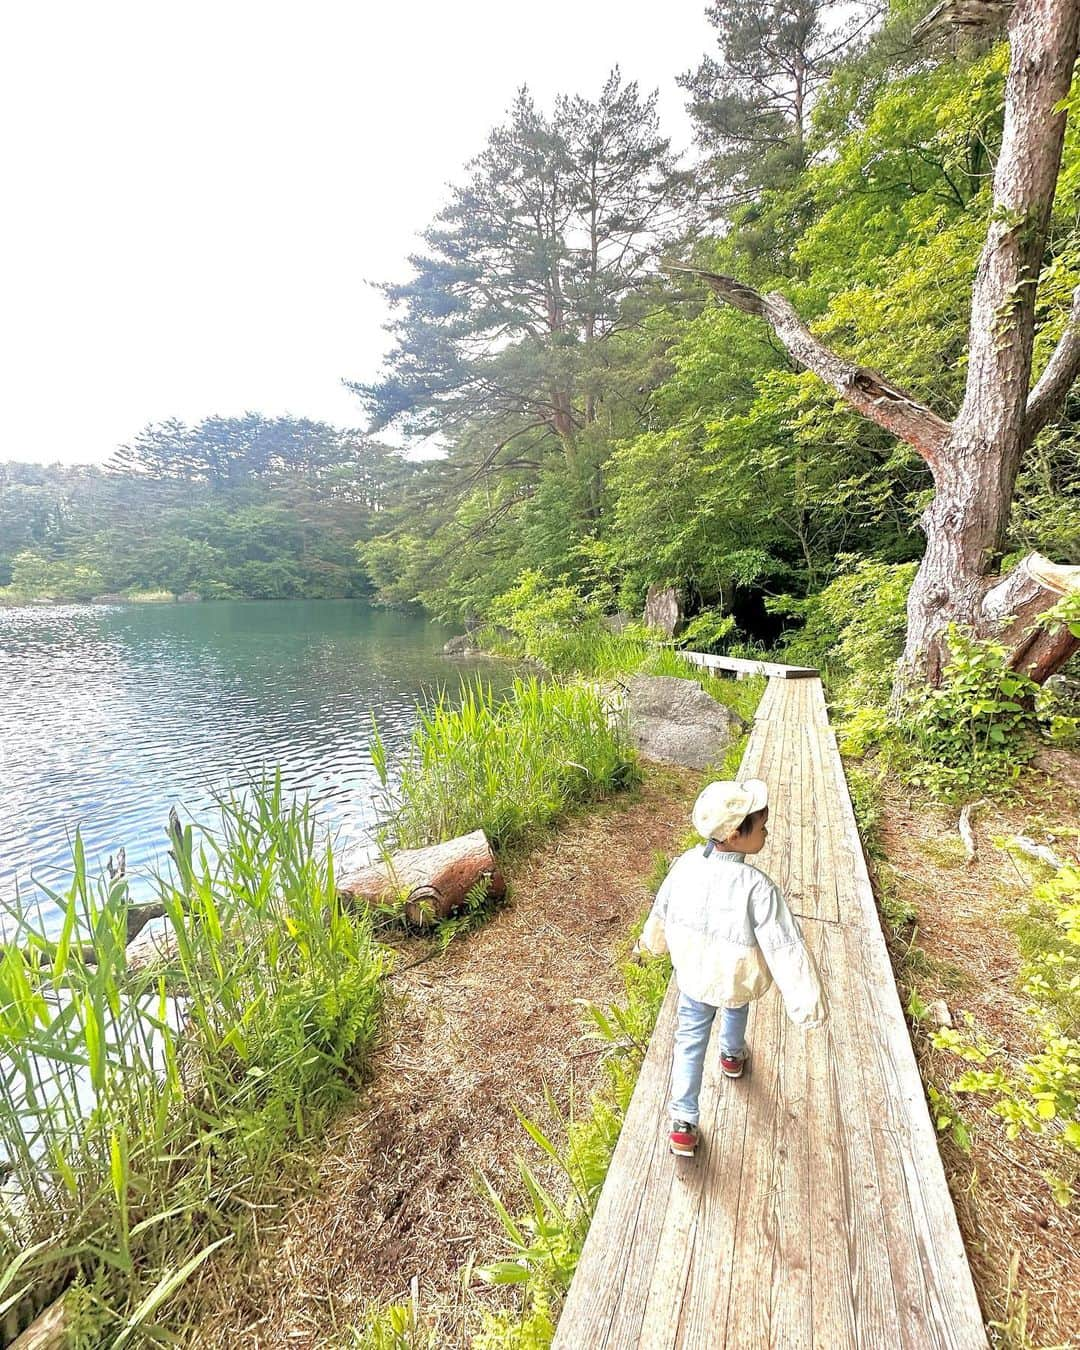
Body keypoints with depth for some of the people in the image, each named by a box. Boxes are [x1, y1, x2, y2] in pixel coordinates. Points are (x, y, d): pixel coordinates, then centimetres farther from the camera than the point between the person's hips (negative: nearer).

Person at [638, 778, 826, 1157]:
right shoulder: (757, 887, -36)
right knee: (735, 1008, 34)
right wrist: (806, 1001, -17)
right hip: (736, 979, -1)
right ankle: (732, 1056, 63)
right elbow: (785, 948, -29)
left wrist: (654, 940, 17)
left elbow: (662, 909, -2)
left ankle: (683, 1124, 26)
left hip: (692, 974, 1)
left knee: (690, 1040, 21)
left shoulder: (686, 863, -20)